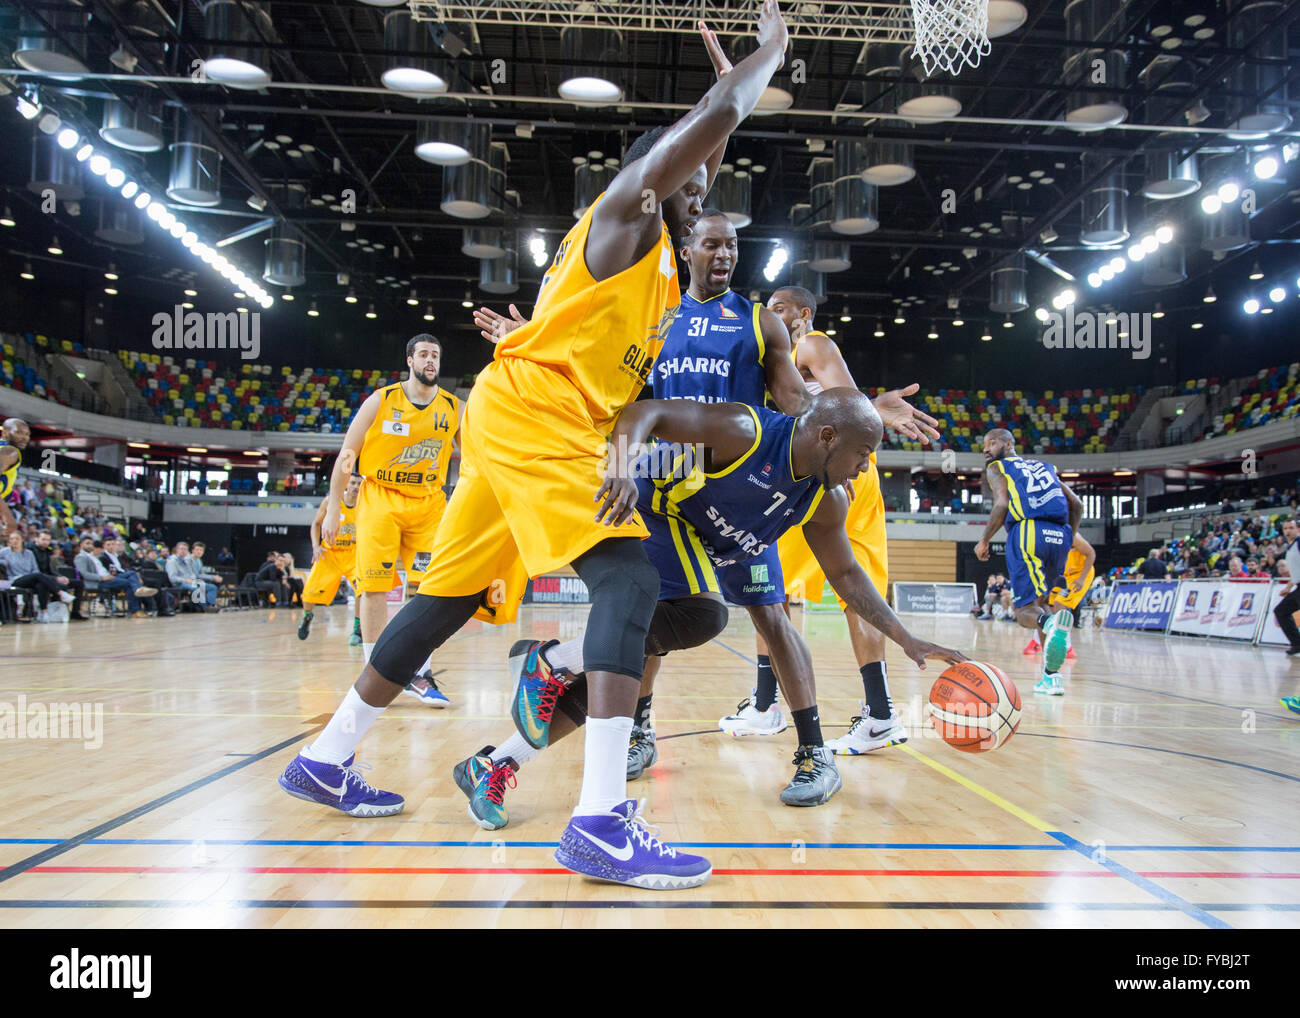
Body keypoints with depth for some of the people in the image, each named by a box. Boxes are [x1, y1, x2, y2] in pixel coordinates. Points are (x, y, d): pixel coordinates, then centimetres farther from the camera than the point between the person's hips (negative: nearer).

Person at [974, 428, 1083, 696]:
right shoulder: (1042, 466, 29)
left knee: (1025, 609, -2)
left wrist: (984, 541, 5)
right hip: (1059, 535, 5)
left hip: (1028, 533, -5)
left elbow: (1002, 505, -5)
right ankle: (1051, 677, 10)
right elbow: (1076, 504, 20)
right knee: (1041, 602, 20)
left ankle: (1051, 622, -40)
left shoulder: (997, 467, 13)